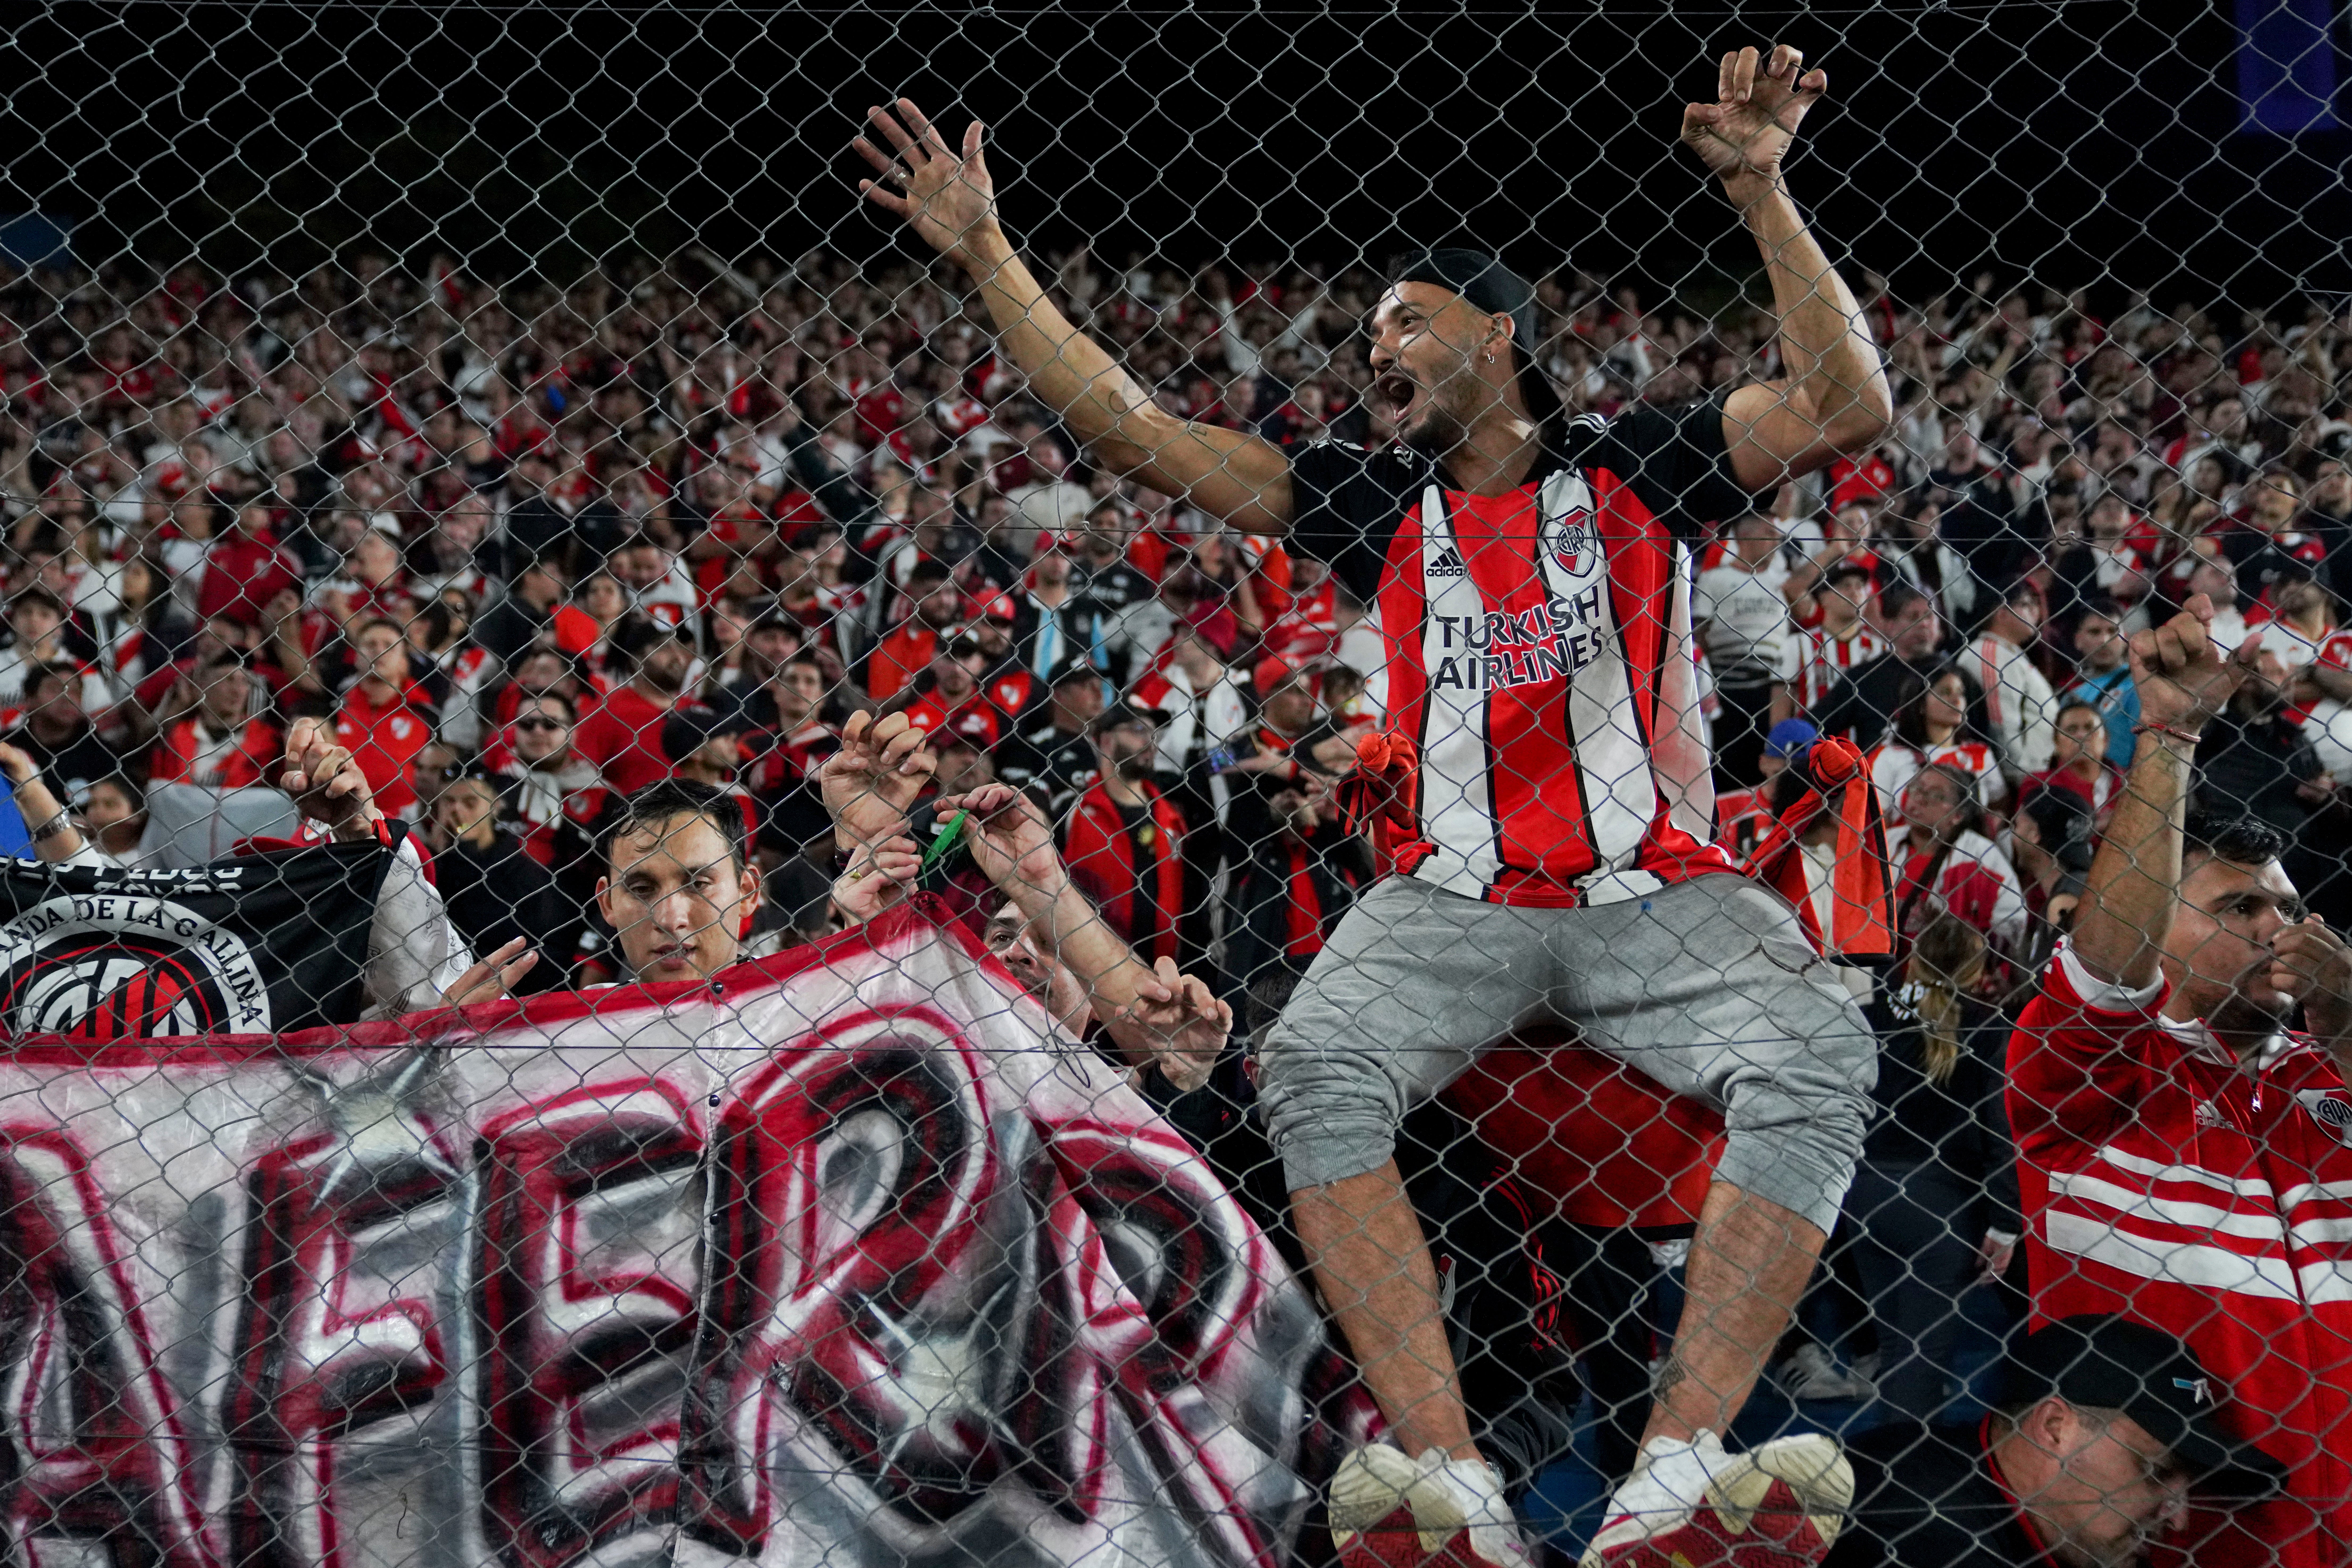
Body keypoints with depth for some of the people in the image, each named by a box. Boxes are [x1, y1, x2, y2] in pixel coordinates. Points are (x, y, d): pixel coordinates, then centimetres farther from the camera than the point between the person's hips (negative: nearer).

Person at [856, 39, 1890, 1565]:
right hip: (1461, 902, 2)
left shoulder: (1638, 469, 7)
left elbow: (1851, 409, -6)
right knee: (1318, 1066, -28)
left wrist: (1764, 195, -16)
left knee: (1816, 1059, -31)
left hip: (1662, 897, -2)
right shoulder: (1379, 508, 14)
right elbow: (1135, 432, 13)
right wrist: (987, 256, 10)